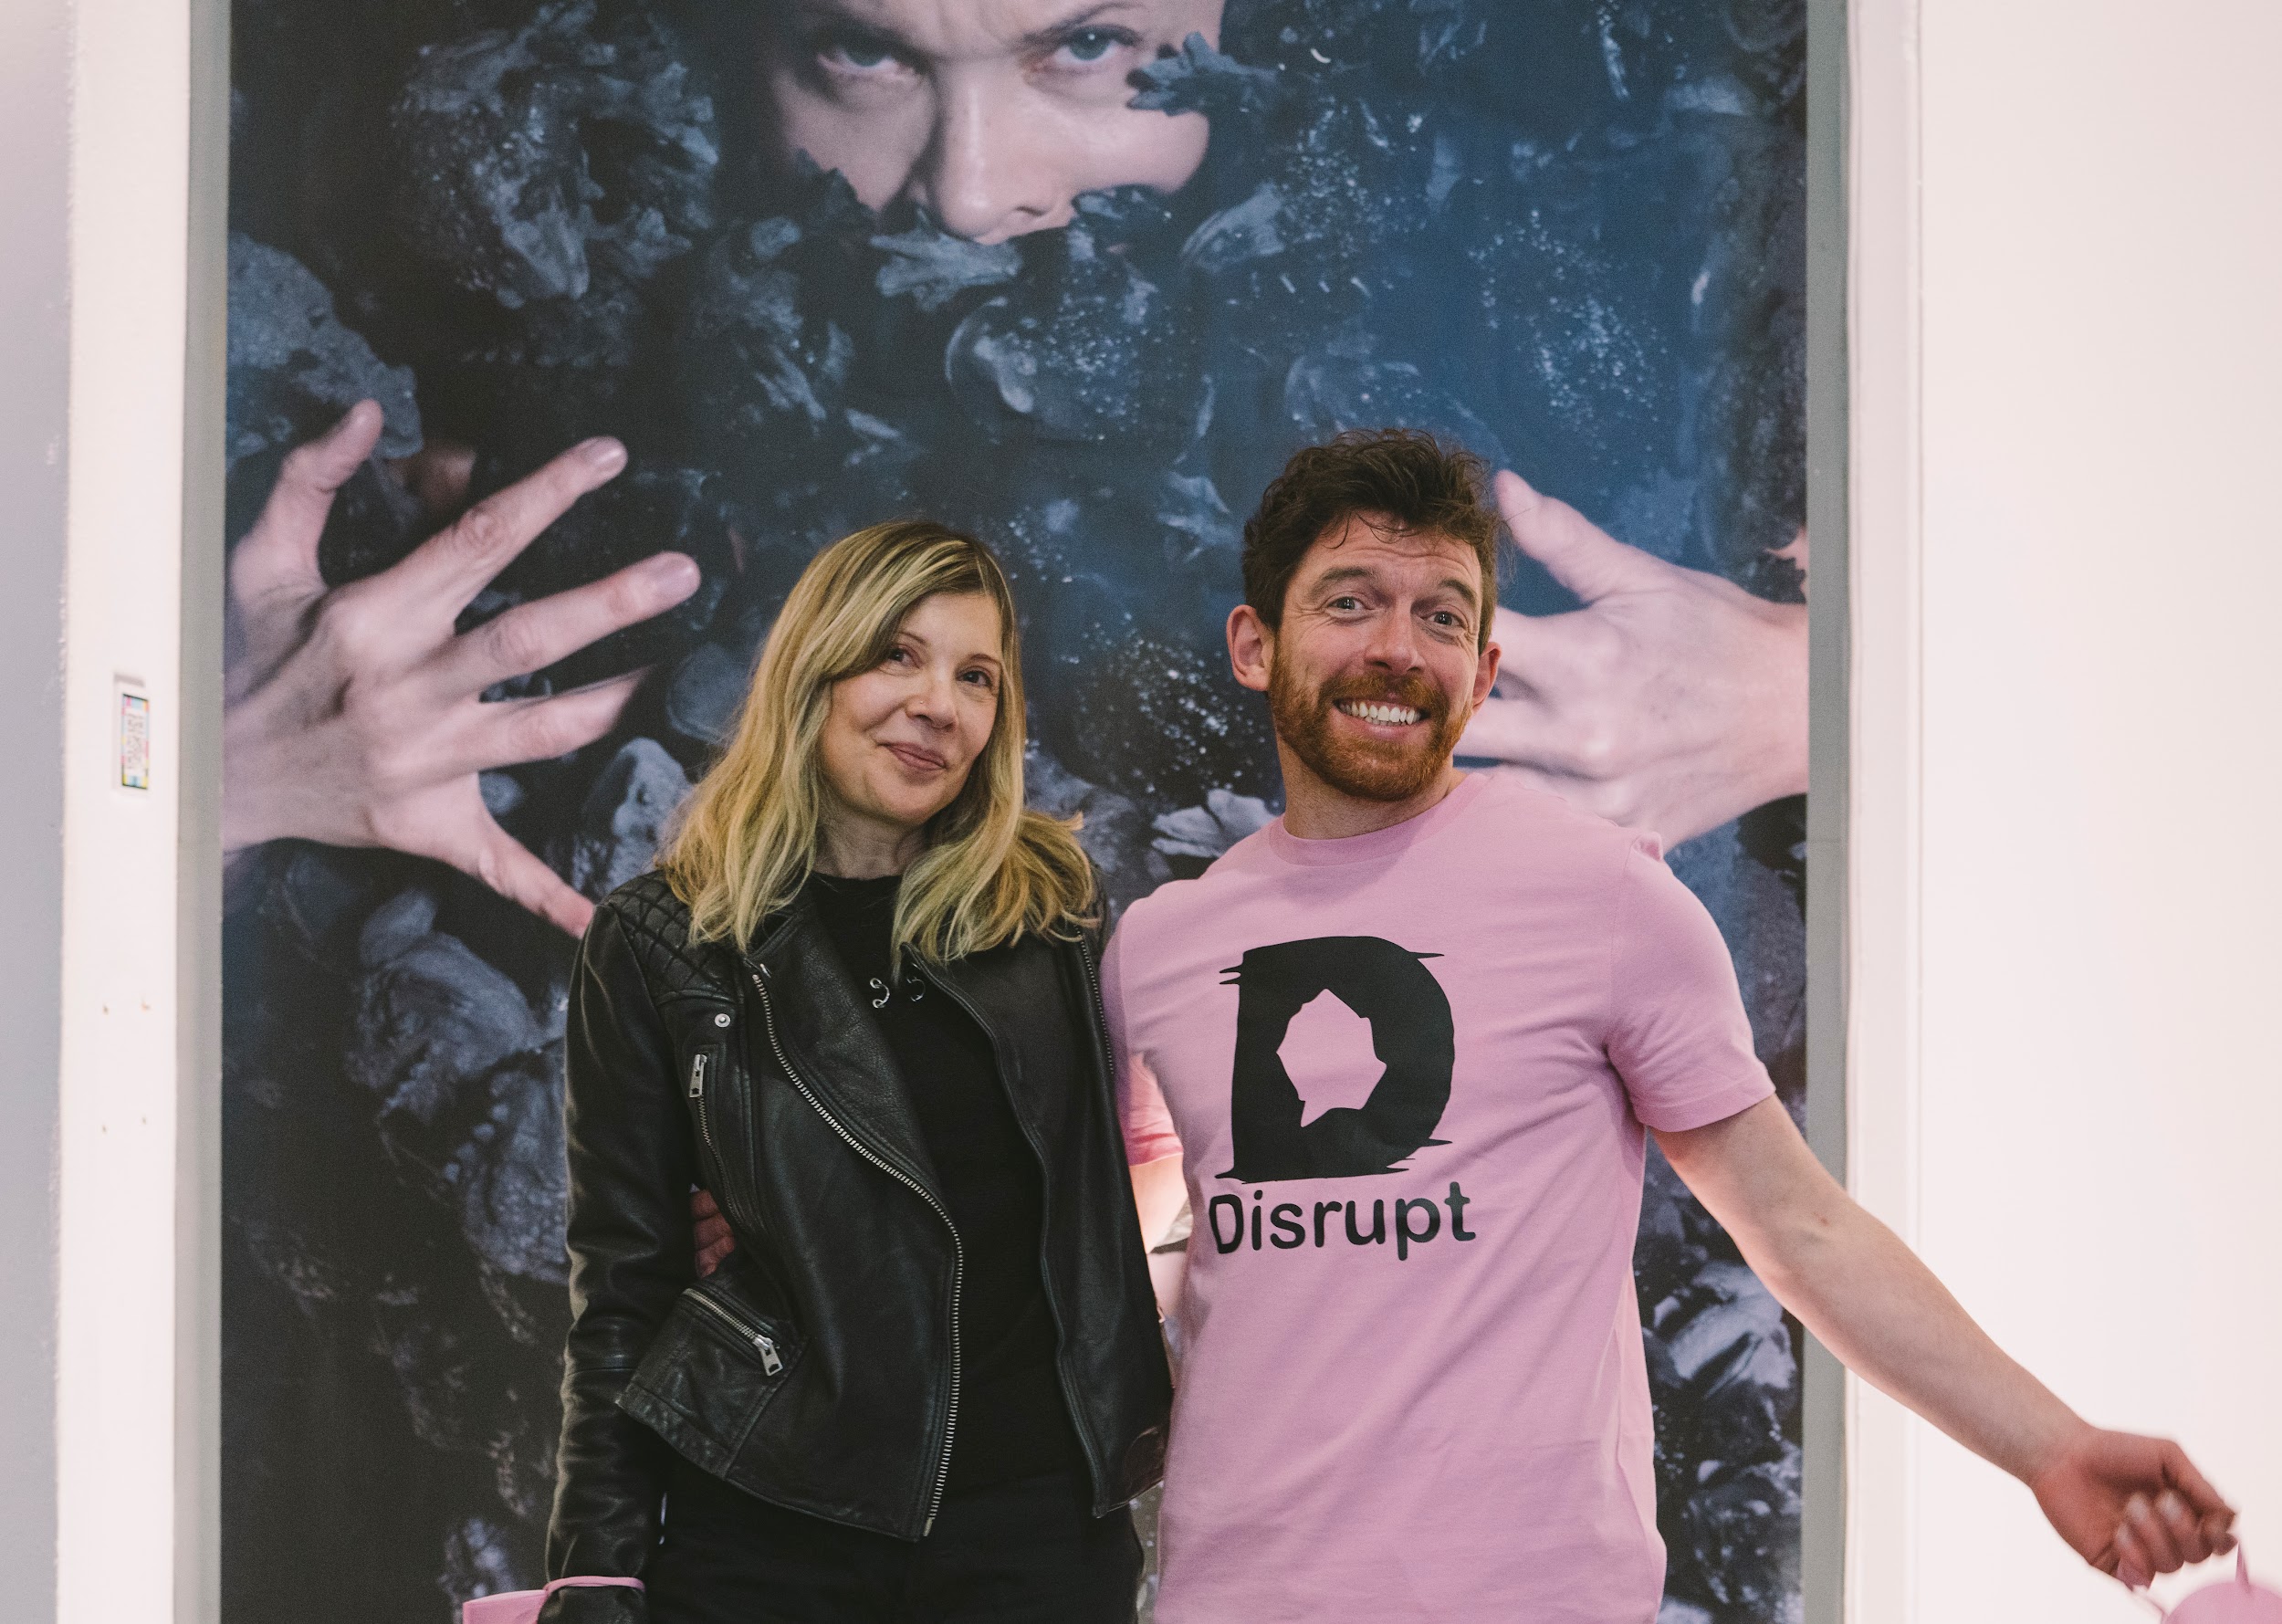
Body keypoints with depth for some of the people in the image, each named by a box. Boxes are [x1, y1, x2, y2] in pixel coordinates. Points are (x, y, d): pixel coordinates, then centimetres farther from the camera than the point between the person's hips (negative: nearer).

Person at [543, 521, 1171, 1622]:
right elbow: (621, 1289, 0)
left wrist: (1138, 1407, 9)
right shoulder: (658, 947, 0)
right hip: (768, 1533, -1)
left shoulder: (1050, 910, 5)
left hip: (1041, 1525, 2)